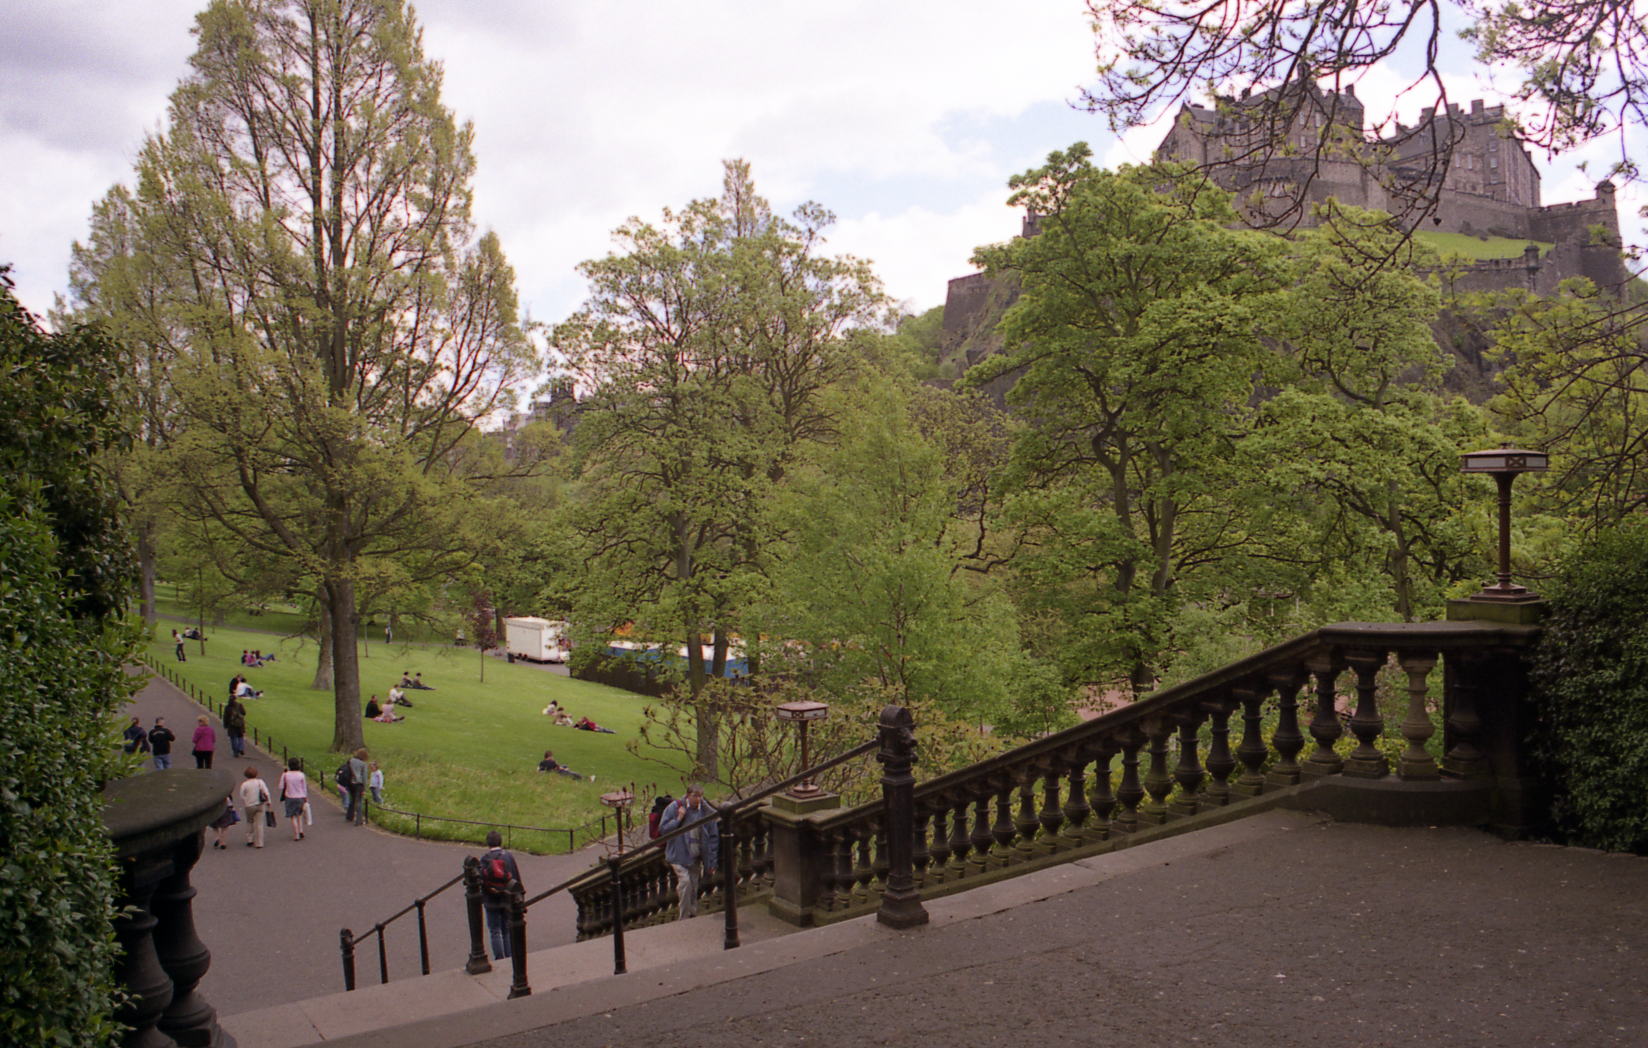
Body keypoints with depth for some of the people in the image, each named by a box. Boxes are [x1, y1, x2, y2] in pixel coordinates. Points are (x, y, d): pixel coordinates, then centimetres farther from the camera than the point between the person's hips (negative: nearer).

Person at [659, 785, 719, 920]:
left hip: (696, 857, 3)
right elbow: (662, 829, -5)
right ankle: (684, 917, -8)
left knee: (693, 888, 10)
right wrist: (678, 819, -18)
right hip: (679, 855, -3)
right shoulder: (674, 808, -6)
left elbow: (713, 838, 4)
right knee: (685, 881, -20)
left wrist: (711, 862, 3)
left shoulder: (707, 812, -1)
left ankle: (693, 915, 29)